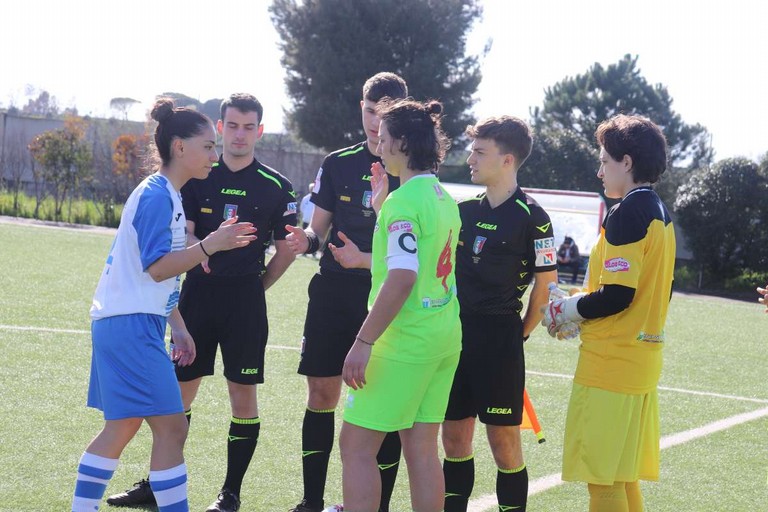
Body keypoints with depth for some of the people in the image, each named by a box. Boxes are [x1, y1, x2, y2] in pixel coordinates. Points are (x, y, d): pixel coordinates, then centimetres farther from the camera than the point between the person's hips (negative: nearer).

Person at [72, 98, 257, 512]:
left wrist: (178, 328, 21)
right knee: (171, 428, -11)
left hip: (135, 324, 11)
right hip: (131, 326, -11)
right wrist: (210, 245, -28)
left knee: (121, 427, 16)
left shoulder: (168, 196, 16)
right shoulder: (156, 196, -15)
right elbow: (157, 267, -23)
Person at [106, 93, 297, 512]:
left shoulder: (275, 186, 1)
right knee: (179, 390, 6)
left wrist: (255, 286, 6)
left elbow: (286, 249, 8)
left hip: (246, 297, -1)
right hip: (198, 291, 2)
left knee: (243, 394, -1)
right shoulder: (197, 177, 5)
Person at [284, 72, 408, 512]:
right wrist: (307, 240, -13)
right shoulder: (338, 164, 8)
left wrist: (365, 259, -18)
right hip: (334, 294, 3)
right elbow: (319, 230, 11)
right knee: (322, 395, 3)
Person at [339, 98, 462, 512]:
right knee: (421, 448, 11)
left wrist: (363, 343, -22)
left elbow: (402, 278, -23)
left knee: (356, 445, -2)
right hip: (445, 338, 9)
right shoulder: (445, 199, 12)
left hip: (406, 340, -9)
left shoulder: (403, 202, -15)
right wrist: (380, 206, 24)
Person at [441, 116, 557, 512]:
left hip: (499, 339, -6)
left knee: (504, 442, -1)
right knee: (454, 438, 10)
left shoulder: (530, 217, -8)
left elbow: (546, 282, -4)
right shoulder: (466, 210, 9)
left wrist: (522, 331, -2)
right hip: (456, 333, 6)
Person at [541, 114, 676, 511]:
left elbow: (615, 296, -20)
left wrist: (565, 310, -5)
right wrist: (579, 308, 15)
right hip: (643, 359, 9)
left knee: (602, 478, -4)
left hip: (611, 361, -9)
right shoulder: (660, 214, 13)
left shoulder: (627, 213, -14)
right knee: (624, 476, 16)